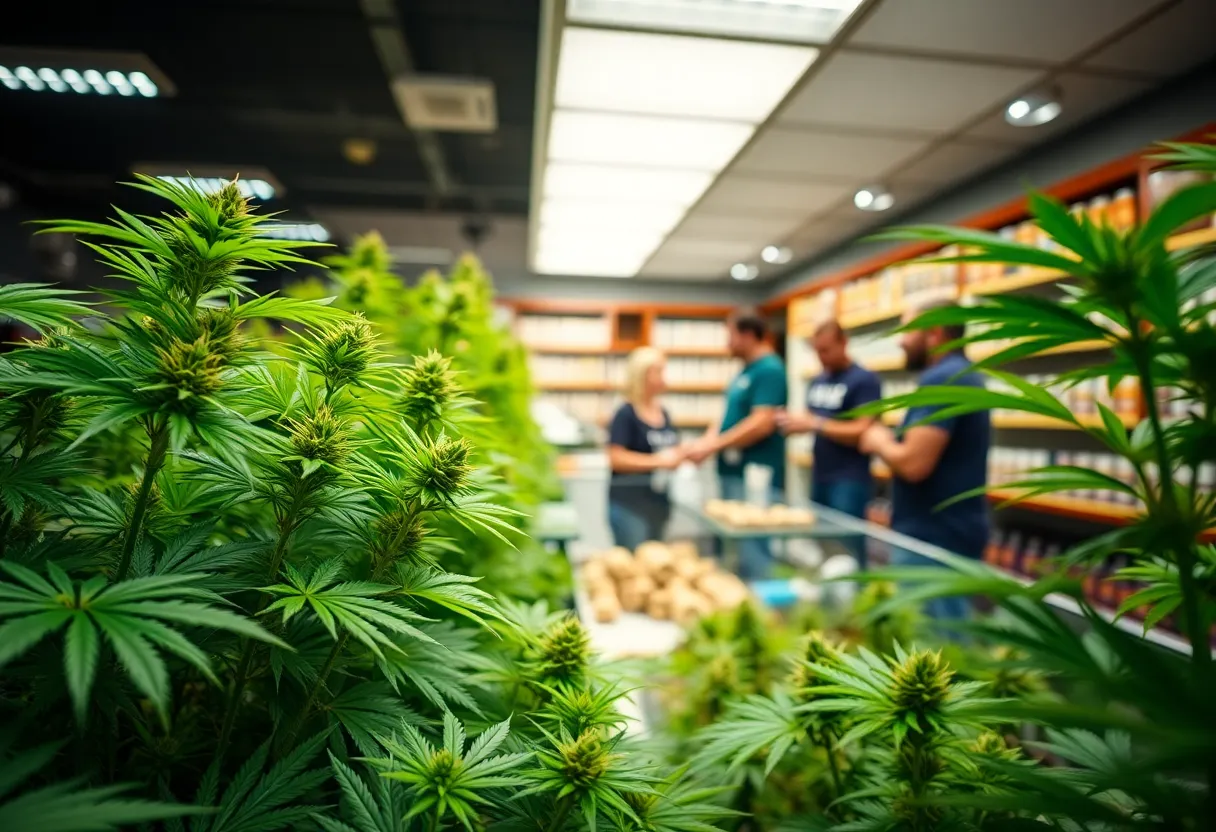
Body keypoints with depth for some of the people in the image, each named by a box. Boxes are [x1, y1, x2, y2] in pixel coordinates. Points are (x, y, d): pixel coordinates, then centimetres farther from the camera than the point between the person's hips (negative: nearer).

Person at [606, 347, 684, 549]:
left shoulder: (664, 414, 11)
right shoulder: (626, 414, -12)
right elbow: (616, 458, -18)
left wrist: (681, 454, 0)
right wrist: (658, 460, -21)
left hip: (658, 503, 8)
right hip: (629, 504, -8)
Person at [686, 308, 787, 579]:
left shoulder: (770, 370, -13)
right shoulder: (746, 371, 16)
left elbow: (762, 423, -22)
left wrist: (713, 446, -20)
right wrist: (709, 438, 0)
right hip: (734, 473, 10)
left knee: (753, 550, -3)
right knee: (736, 548, 16)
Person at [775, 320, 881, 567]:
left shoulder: (864, 380, -9)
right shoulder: (817, 381, 13)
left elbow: (862, 432, -17)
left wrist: (814, 424, -22)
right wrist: (794, 422, -4)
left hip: (850, 482, -7)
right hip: (819, 478, 7)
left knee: (847, 553, -2)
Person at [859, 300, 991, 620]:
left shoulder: (940, 379, -18)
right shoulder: (963, 375, 14)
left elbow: (914, 463, -27)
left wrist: (879, 442, -8)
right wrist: (893, 442, 9)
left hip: (933, 539, -10)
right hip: (948, 533, 11)